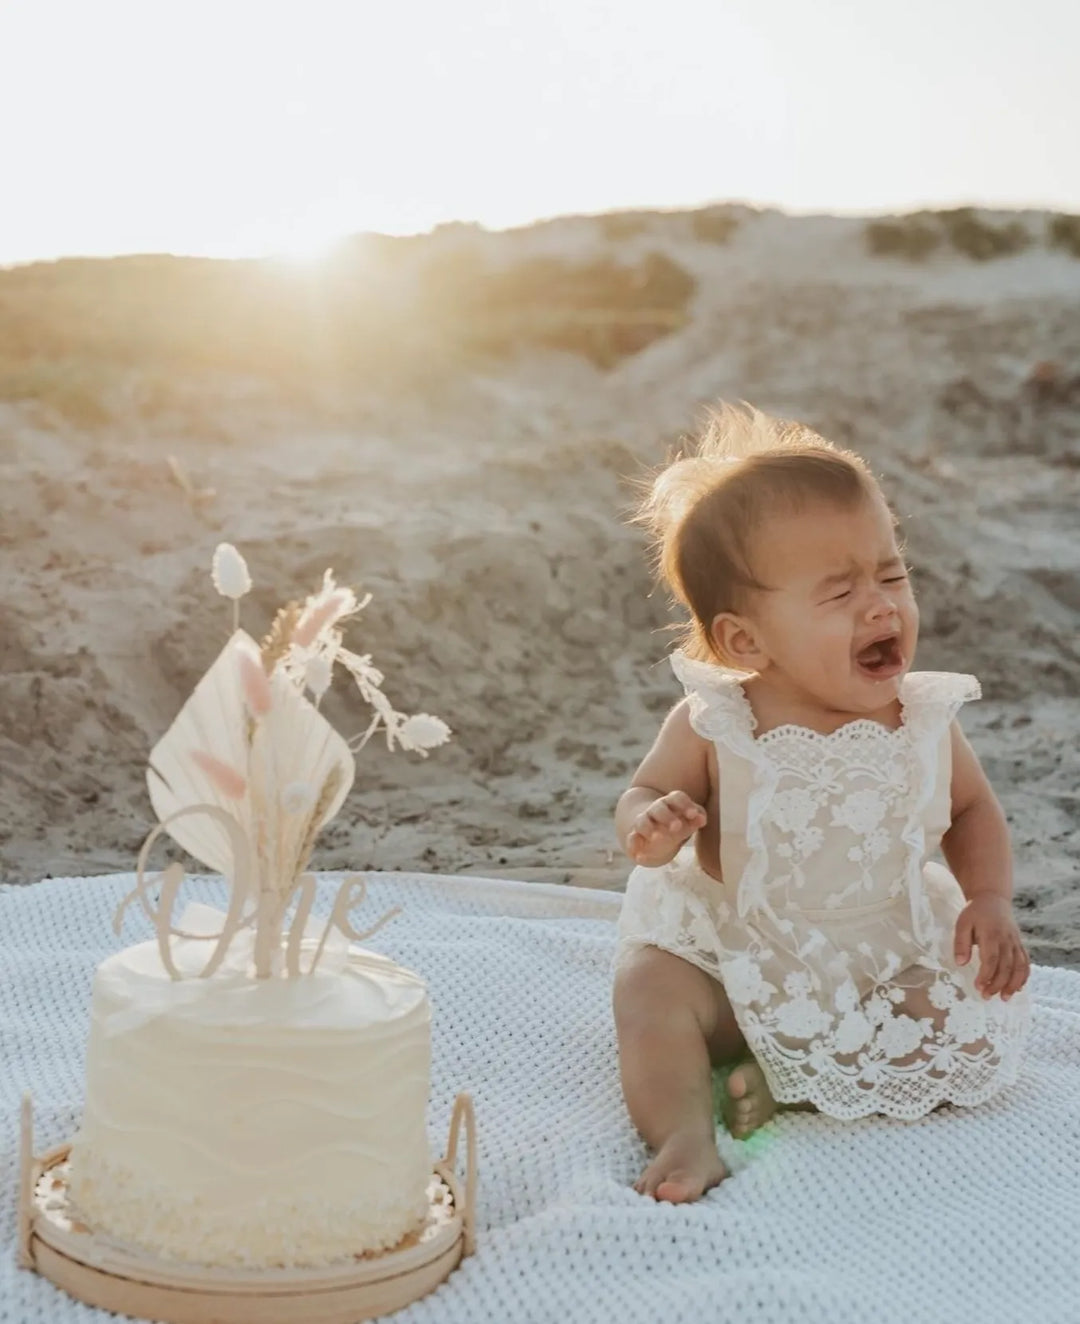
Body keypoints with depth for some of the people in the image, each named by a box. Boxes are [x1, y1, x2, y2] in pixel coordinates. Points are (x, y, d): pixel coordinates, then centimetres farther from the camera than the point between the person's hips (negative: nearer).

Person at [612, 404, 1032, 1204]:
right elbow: (644, 793, -5)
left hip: (891, 954, 2)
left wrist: (990, 901, -10)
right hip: (733, 953, -2)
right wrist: (651, 828, -30)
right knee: (649, 988, -25)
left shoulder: (925, 719, -9)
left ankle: (791, 1080, -14)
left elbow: (973, 809, 7)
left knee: (988, 1012, -17)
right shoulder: (713, 726, -16)